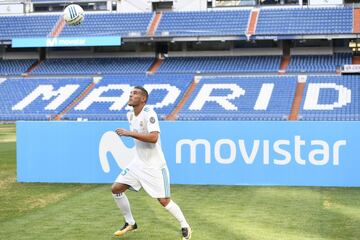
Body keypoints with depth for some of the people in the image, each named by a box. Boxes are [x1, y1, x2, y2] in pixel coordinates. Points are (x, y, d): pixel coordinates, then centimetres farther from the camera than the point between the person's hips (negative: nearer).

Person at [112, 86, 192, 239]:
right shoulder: (130, 115, 5)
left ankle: (185, 227, 12)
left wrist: (128, 133, -31)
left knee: (164, 200, -7)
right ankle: (130, 223, 18)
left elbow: (153, 138, -33)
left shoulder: (149, 113, -19)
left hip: (155, 165, -8)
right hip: (138, 163, 8)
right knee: (116, 189, 1)